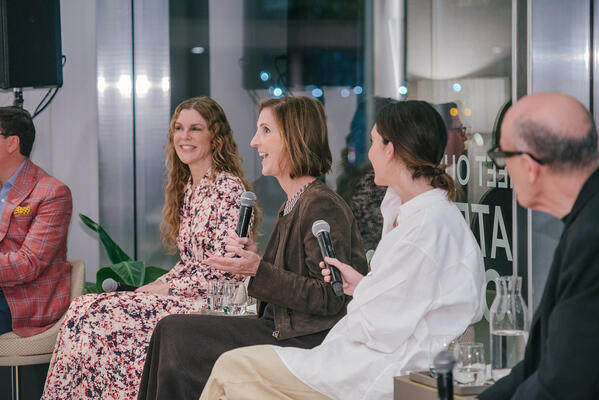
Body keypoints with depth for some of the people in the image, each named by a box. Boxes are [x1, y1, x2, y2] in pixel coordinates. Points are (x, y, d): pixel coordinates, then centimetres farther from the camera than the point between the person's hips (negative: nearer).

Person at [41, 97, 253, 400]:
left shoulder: (227, 188, -12)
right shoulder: (187, 187, 16)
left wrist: (162, 288, -12)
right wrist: (152, 288, 2)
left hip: (211, 302, -8)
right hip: (185, 294, 8)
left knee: (96, 317, -20)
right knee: (84, 310, -10)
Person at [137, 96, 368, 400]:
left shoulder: (322, 206, -16)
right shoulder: (292, 205, 15)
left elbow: (330, 299, -20)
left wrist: (259, 270, -21)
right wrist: (253, 256, 2)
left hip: (310, 342, -9)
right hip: (281, 329, 10)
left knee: (175, 334, -12)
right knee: (173, 330, 0)